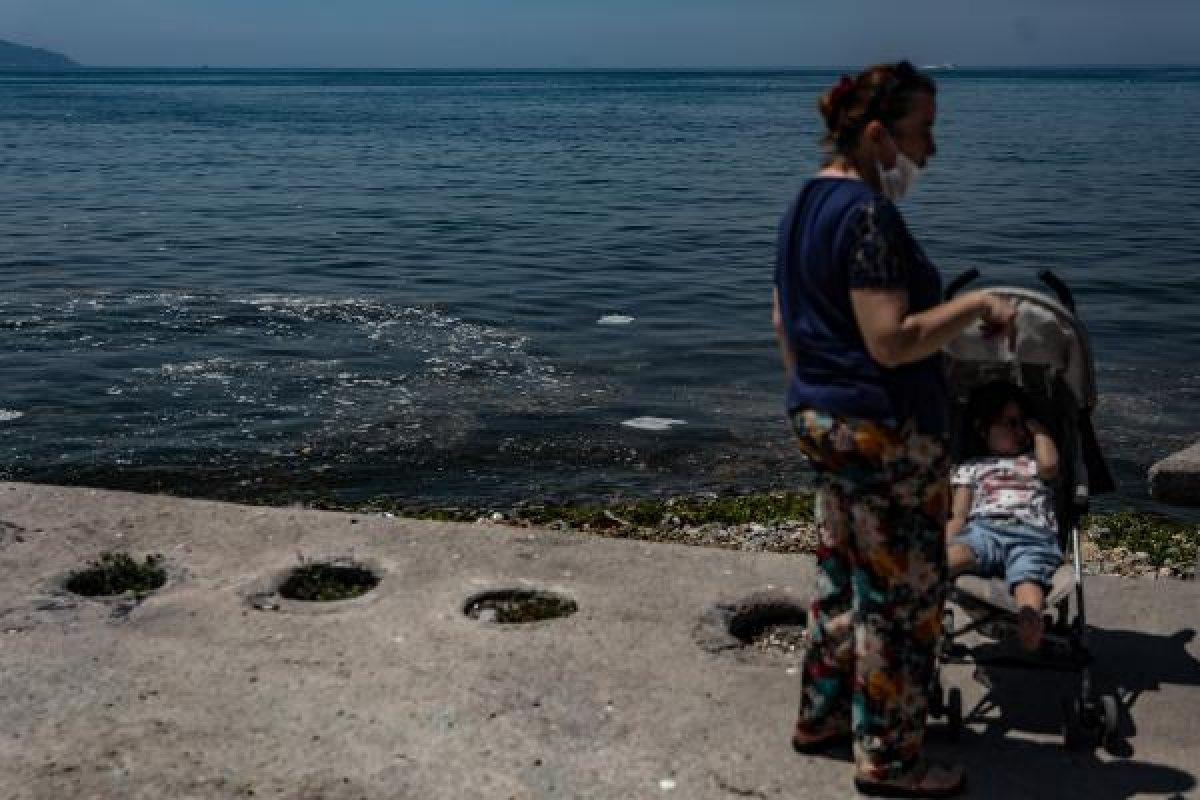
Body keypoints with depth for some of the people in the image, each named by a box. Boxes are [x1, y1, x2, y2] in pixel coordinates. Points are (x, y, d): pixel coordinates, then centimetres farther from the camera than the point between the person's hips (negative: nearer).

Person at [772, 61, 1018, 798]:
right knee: (901, 596, 3)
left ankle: (822, 716, 34)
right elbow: (890, 342, -26)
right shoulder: (869, 214, -20)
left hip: (824, 418, 10)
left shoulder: (808, 205, 10)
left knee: (842, 578, 21)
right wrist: (977, 305, -17)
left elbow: (785, 322, 18)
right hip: (886, 433, -10)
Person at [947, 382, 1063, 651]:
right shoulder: (971, 468, 32)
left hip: (1034, 534, 0)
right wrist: (945, 548, -2)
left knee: (1028, 578, -36)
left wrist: (1038, 430, 27)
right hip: (983, 529, 0)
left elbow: (1050, 465, 9)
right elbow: (958, 516, 18)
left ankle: (1031, 623, -68)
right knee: (956, 554, -37)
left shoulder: (1034, 461, 36)